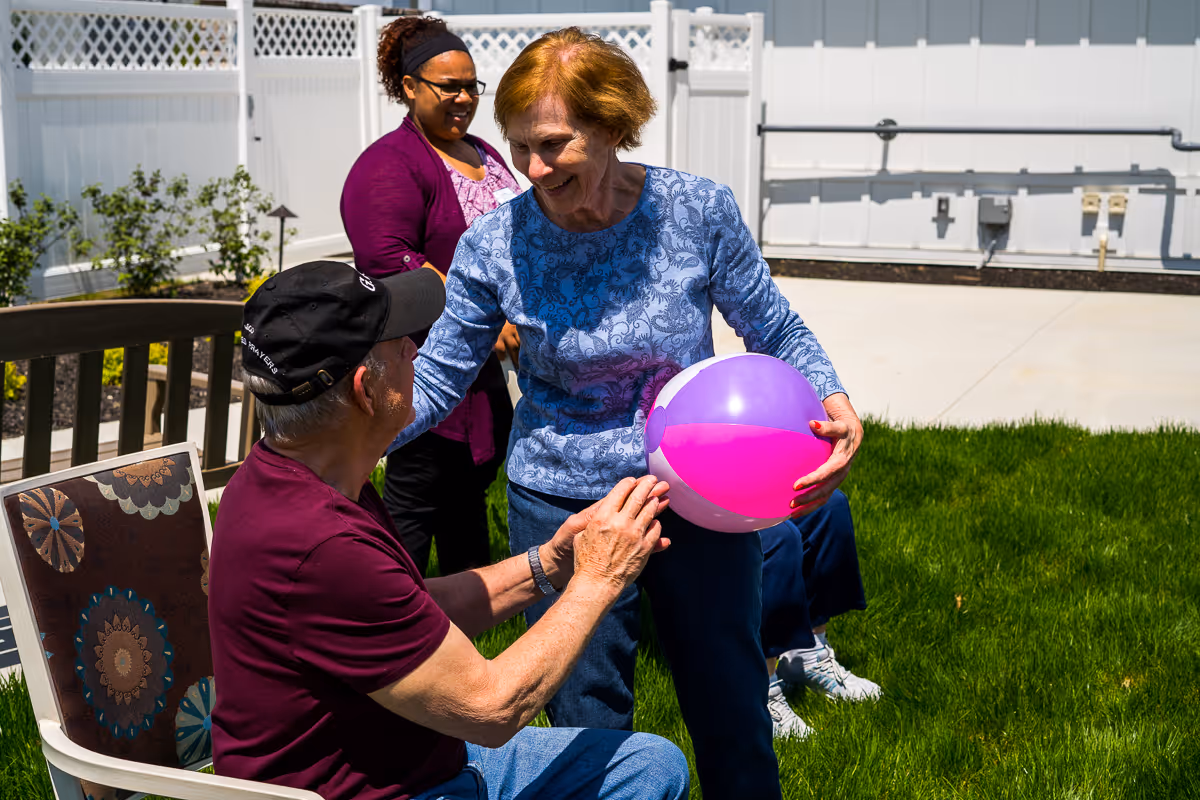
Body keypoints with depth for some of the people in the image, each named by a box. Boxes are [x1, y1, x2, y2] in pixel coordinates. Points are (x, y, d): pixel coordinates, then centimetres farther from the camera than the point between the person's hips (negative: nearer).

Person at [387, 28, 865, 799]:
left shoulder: (699, 211, -12)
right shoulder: (495, 246, -12)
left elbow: (776, 331, -1)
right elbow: (434, 381, -7)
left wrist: (833, 401, -20)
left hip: (702, 498, 1)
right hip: (562, 509, 0)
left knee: (733, 711, 17)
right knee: (588, 728, 12)